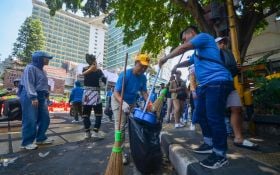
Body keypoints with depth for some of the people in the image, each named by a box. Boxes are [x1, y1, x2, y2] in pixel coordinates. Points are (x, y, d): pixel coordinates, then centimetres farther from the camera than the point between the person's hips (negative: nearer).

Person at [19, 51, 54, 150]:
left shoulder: (41, 70, 19)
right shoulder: (30, 68, -8)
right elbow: (29, 83, -18)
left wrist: (45, 95, 20)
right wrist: (33, 97, -26)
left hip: (41, 97, 9)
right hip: (30, 97, -9)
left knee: (45, 118, 9)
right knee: (30, 120, -5)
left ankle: (41, 138, 21)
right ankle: (26, 142, 8)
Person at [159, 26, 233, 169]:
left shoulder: (203, 36, 1)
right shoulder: (197, 51, 29)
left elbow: (183, 48, -10)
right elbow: (189, 62, 45)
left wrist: (165, 58, -1)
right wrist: (177, 65, 30)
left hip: (217, 82, -10)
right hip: (205, 85, 10)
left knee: (214, 117, -10)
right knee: (201, 114, 11)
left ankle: (220, 155, 1)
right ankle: (209, 144, 24)